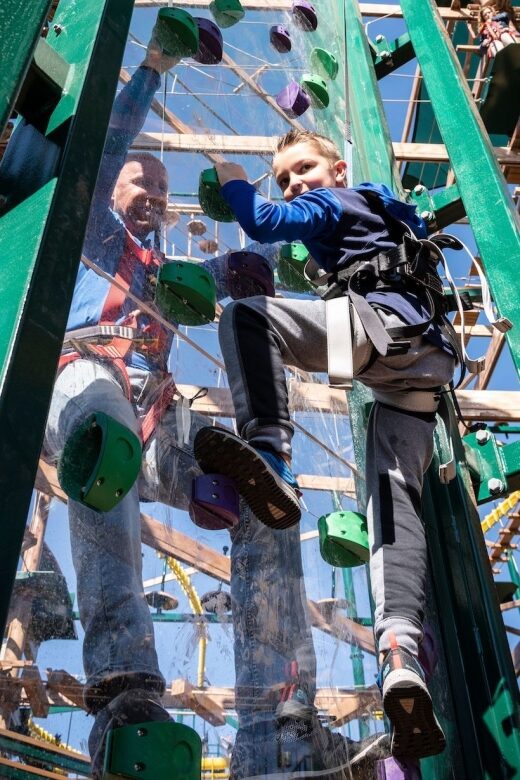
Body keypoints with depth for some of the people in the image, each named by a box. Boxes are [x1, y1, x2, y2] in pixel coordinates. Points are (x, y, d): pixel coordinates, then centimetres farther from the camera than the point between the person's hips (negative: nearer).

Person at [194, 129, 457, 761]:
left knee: (244, 314, -18)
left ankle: (270, 458, -41)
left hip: (386, 325, -8)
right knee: (394, 492, -8)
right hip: (421, 368, 8)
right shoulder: (383, 212, 40)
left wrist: (231, 181, 19)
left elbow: (264, 223, -1)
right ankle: (400, 654, -24)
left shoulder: (334, 203, 14)